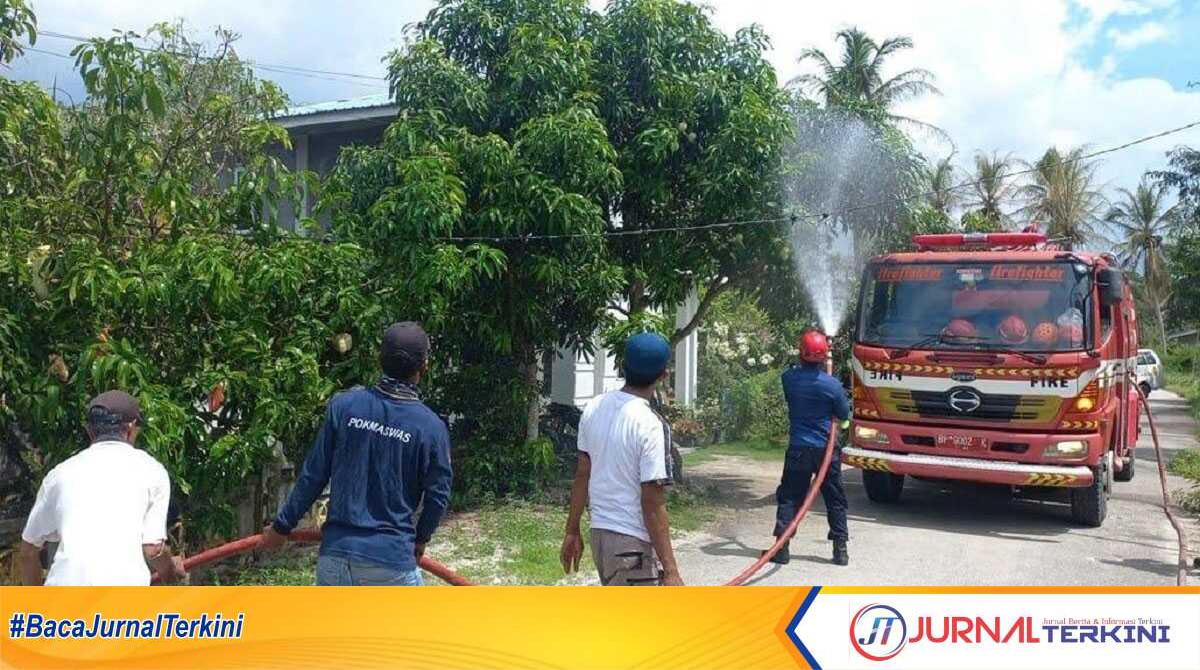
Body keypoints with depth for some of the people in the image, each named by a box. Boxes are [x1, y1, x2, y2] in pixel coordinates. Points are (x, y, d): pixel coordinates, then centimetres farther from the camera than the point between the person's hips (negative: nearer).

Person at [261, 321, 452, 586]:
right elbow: (438, 496, -2)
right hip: (392, 557, -3)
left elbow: (313, 475, 0)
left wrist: (282, 526, 12)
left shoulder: (343, 405, -5)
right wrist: (420, 540, 17)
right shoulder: (431, 427, -9)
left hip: (335, 552, 3)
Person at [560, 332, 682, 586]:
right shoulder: (651, 425, -20)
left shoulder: (594, 408, 0)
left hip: (599, 533, 8)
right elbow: (652, 505, -20)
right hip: (634, 544, -8)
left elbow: (582, 476, 7)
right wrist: (670, 570, -16)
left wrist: (572, 530, 17)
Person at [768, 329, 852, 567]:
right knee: (835, 500, 11)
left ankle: (781, 547, 2)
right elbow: (844, 415, 2)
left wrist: (823, 369, 22)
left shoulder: (789, 377, -6)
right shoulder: (831, 384, -12)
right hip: (826, 449, -1)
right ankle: (840, 550, 13)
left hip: (798, 449, 1)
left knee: (789, 498, 8)